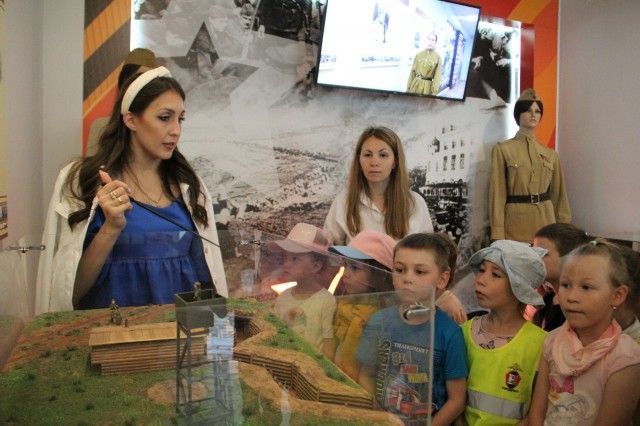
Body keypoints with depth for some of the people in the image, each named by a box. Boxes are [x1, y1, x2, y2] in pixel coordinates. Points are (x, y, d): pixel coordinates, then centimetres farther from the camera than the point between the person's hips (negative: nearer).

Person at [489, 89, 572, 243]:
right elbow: (498, 194, -5)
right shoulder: (502, 150, 0)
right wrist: (498, 234, -11)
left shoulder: (551, 155, 13)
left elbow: (558, 195, 15)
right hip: (516, 221, -3)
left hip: (546, 221, 4)